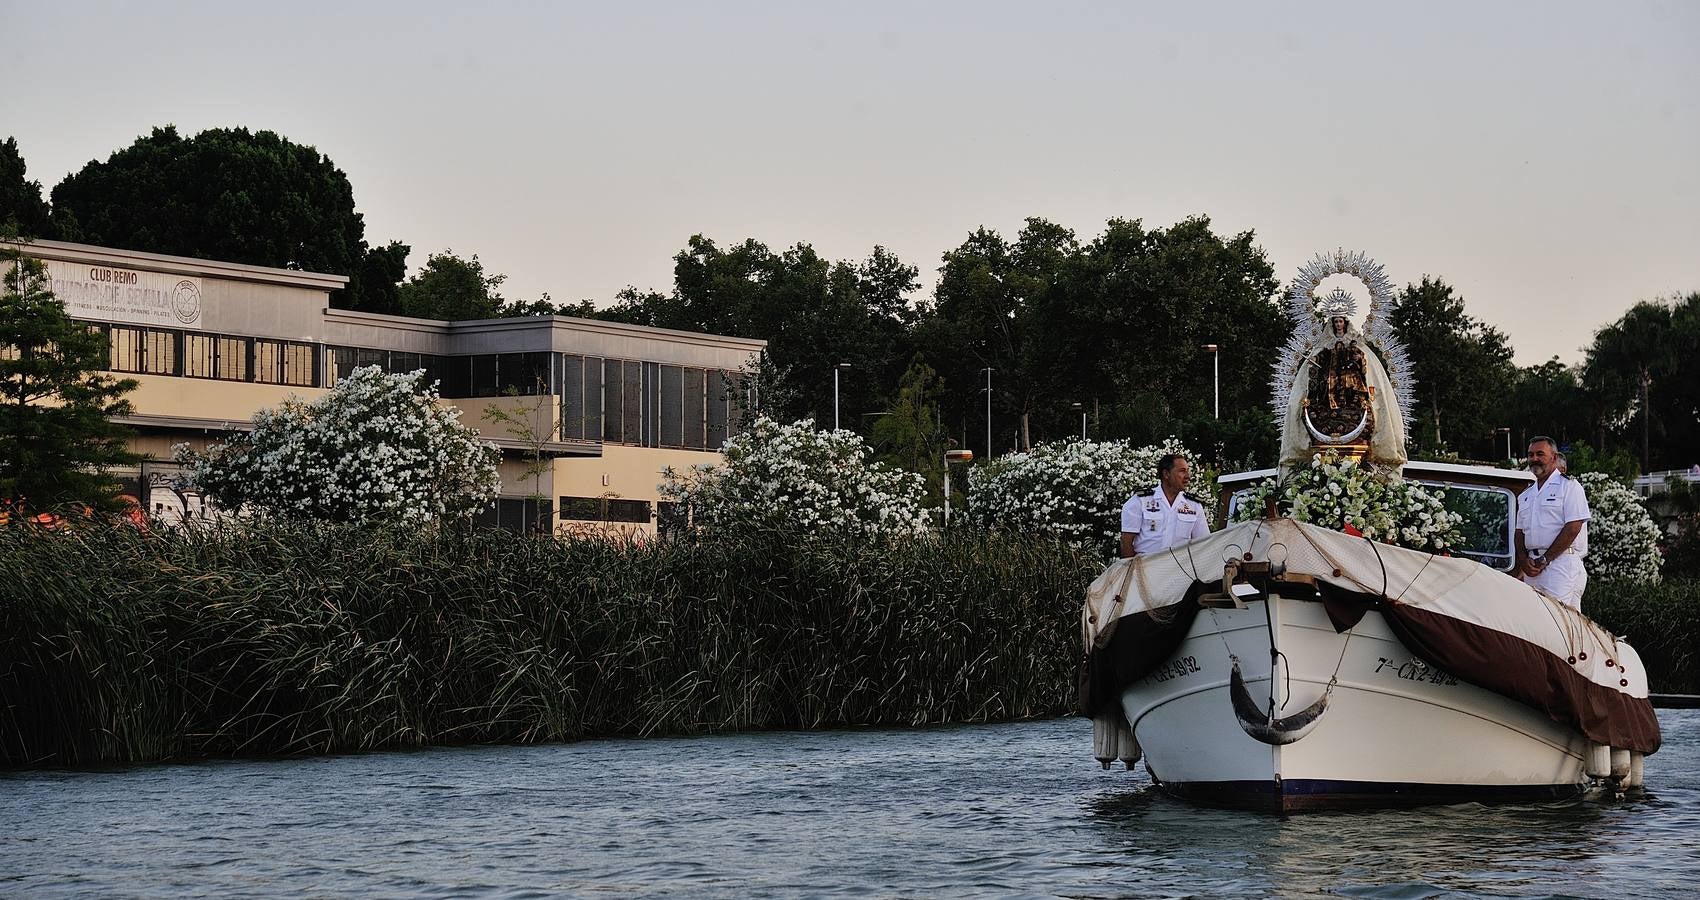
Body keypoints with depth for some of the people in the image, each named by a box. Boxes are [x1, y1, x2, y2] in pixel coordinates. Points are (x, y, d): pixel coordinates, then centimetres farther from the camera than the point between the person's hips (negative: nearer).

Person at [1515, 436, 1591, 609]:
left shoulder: (1569, 486, 1)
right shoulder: (1525, 496, 22)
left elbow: (1573, 528, -9)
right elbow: (1520, 532, 19)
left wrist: (1545, 560, -11)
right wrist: (1524, 560, -2)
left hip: (1560, 561, -7)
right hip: (1531, 567, 7)